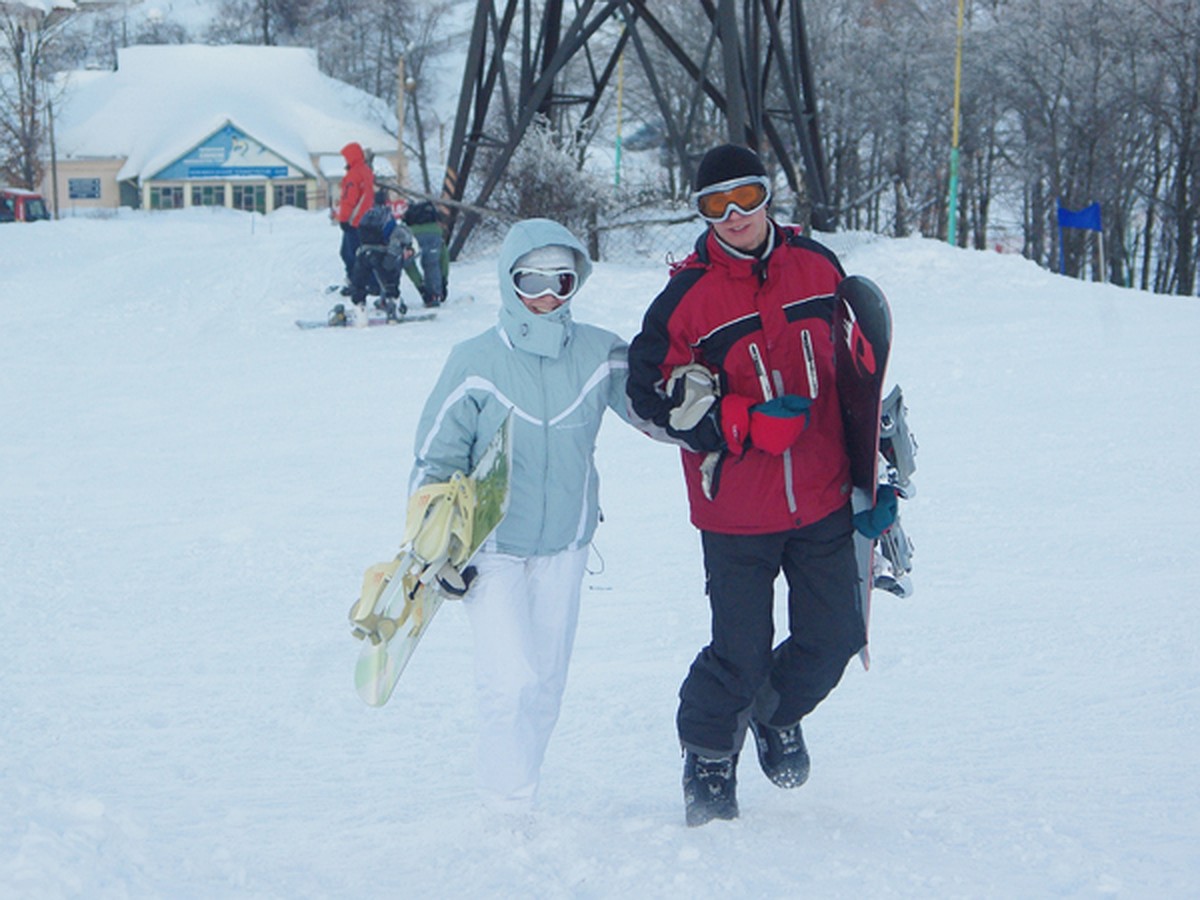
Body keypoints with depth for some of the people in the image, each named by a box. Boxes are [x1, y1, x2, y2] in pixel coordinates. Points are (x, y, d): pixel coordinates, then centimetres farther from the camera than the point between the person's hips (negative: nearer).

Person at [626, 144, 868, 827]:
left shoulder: (819, 268, 4)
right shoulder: (687, 298, -8)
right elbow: (653, 399, -9)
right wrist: (750, 425, -19)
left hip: (824, 501, 4)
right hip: (737, 512, -4)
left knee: (835, 639, 5)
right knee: (740, 654, -2)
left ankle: (778, 714, 37)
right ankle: (708, 759, 26)